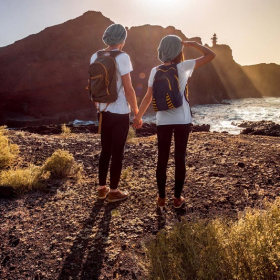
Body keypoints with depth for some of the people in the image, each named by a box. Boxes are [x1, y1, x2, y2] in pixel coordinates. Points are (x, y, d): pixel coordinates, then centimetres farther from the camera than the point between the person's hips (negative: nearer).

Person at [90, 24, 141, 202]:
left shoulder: (95, 57, 4)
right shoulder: (122, 57, -14)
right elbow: (129, 89, -16)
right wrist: (136, 112, -6)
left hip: (103, 111, 6)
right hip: (120, 113, -6)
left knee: (105, 150, 17)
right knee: (117, 152, 6)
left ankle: (102, 188, 26)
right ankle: (113, 192, 17)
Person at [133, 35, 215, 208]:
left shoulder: (155, 71, 0)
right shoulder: (183, 67, -6)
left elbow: (148, 97, 0)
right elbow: (211, 55, -1)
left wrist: (138, 116, 9)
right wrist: (192, 44, 7)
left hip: (163, 121, 2)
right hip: (182, 120, -2)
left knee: (162, 159, 10)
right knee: (180, 159, 8)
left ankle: (161, 198, 17)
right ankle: (178, 198, 16)